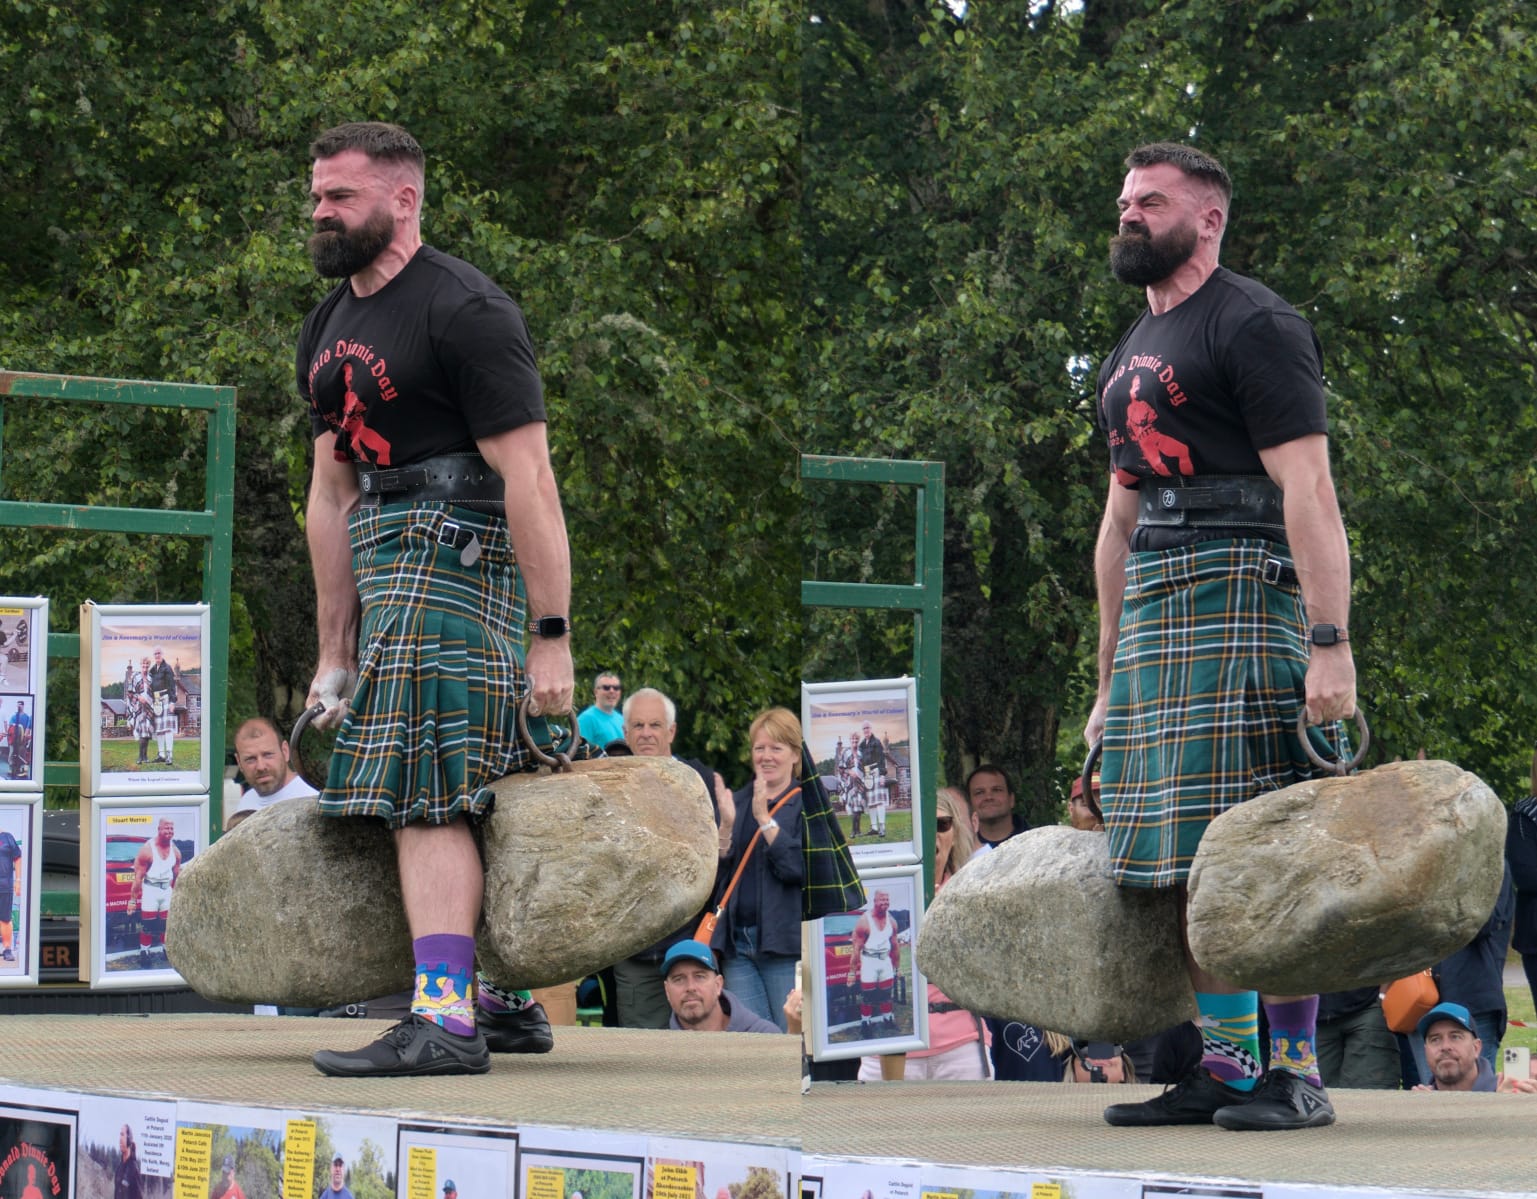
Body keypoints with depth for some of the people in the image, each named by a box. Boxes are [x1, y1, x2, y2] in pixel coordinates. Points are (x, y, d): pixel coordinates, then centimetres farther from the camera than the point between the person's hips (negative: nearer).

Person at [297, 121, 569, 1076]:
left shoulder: (464, 311, -13)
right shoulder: (330, 329, 16)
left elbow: (528, 478, -17)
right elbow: (333, 496, 18)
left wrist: (553, 636, -21)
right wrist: (336, 654, 17)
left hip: (456, 546, -9)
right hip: (387, 561, 9)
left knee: (425, 795, -15)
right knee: (467, 795, 13)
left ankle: (445, 1021, -20)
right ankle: (508, 1002, 21)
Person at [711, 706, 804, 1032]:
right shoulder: (736, 803, 16)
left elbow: (799, 867, -14)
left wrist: (764, 818, -17)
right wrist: (726, 826, -6)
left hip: (784, 944, -5)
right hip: (738, 942, 5)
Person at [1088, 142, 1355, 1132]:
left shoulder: (1254, 326, -5)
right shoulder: (1132, 355, 23)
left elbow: (1309, 491, -13)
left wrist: (1330, 644, -22)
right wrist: (1111, 682, 24)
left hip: (1240, 591, -9)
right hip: (1152, 610, 9)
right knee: (1190, 861, 6)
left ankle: (1297, 1073, -8)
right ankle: (1226, 1069, 10)